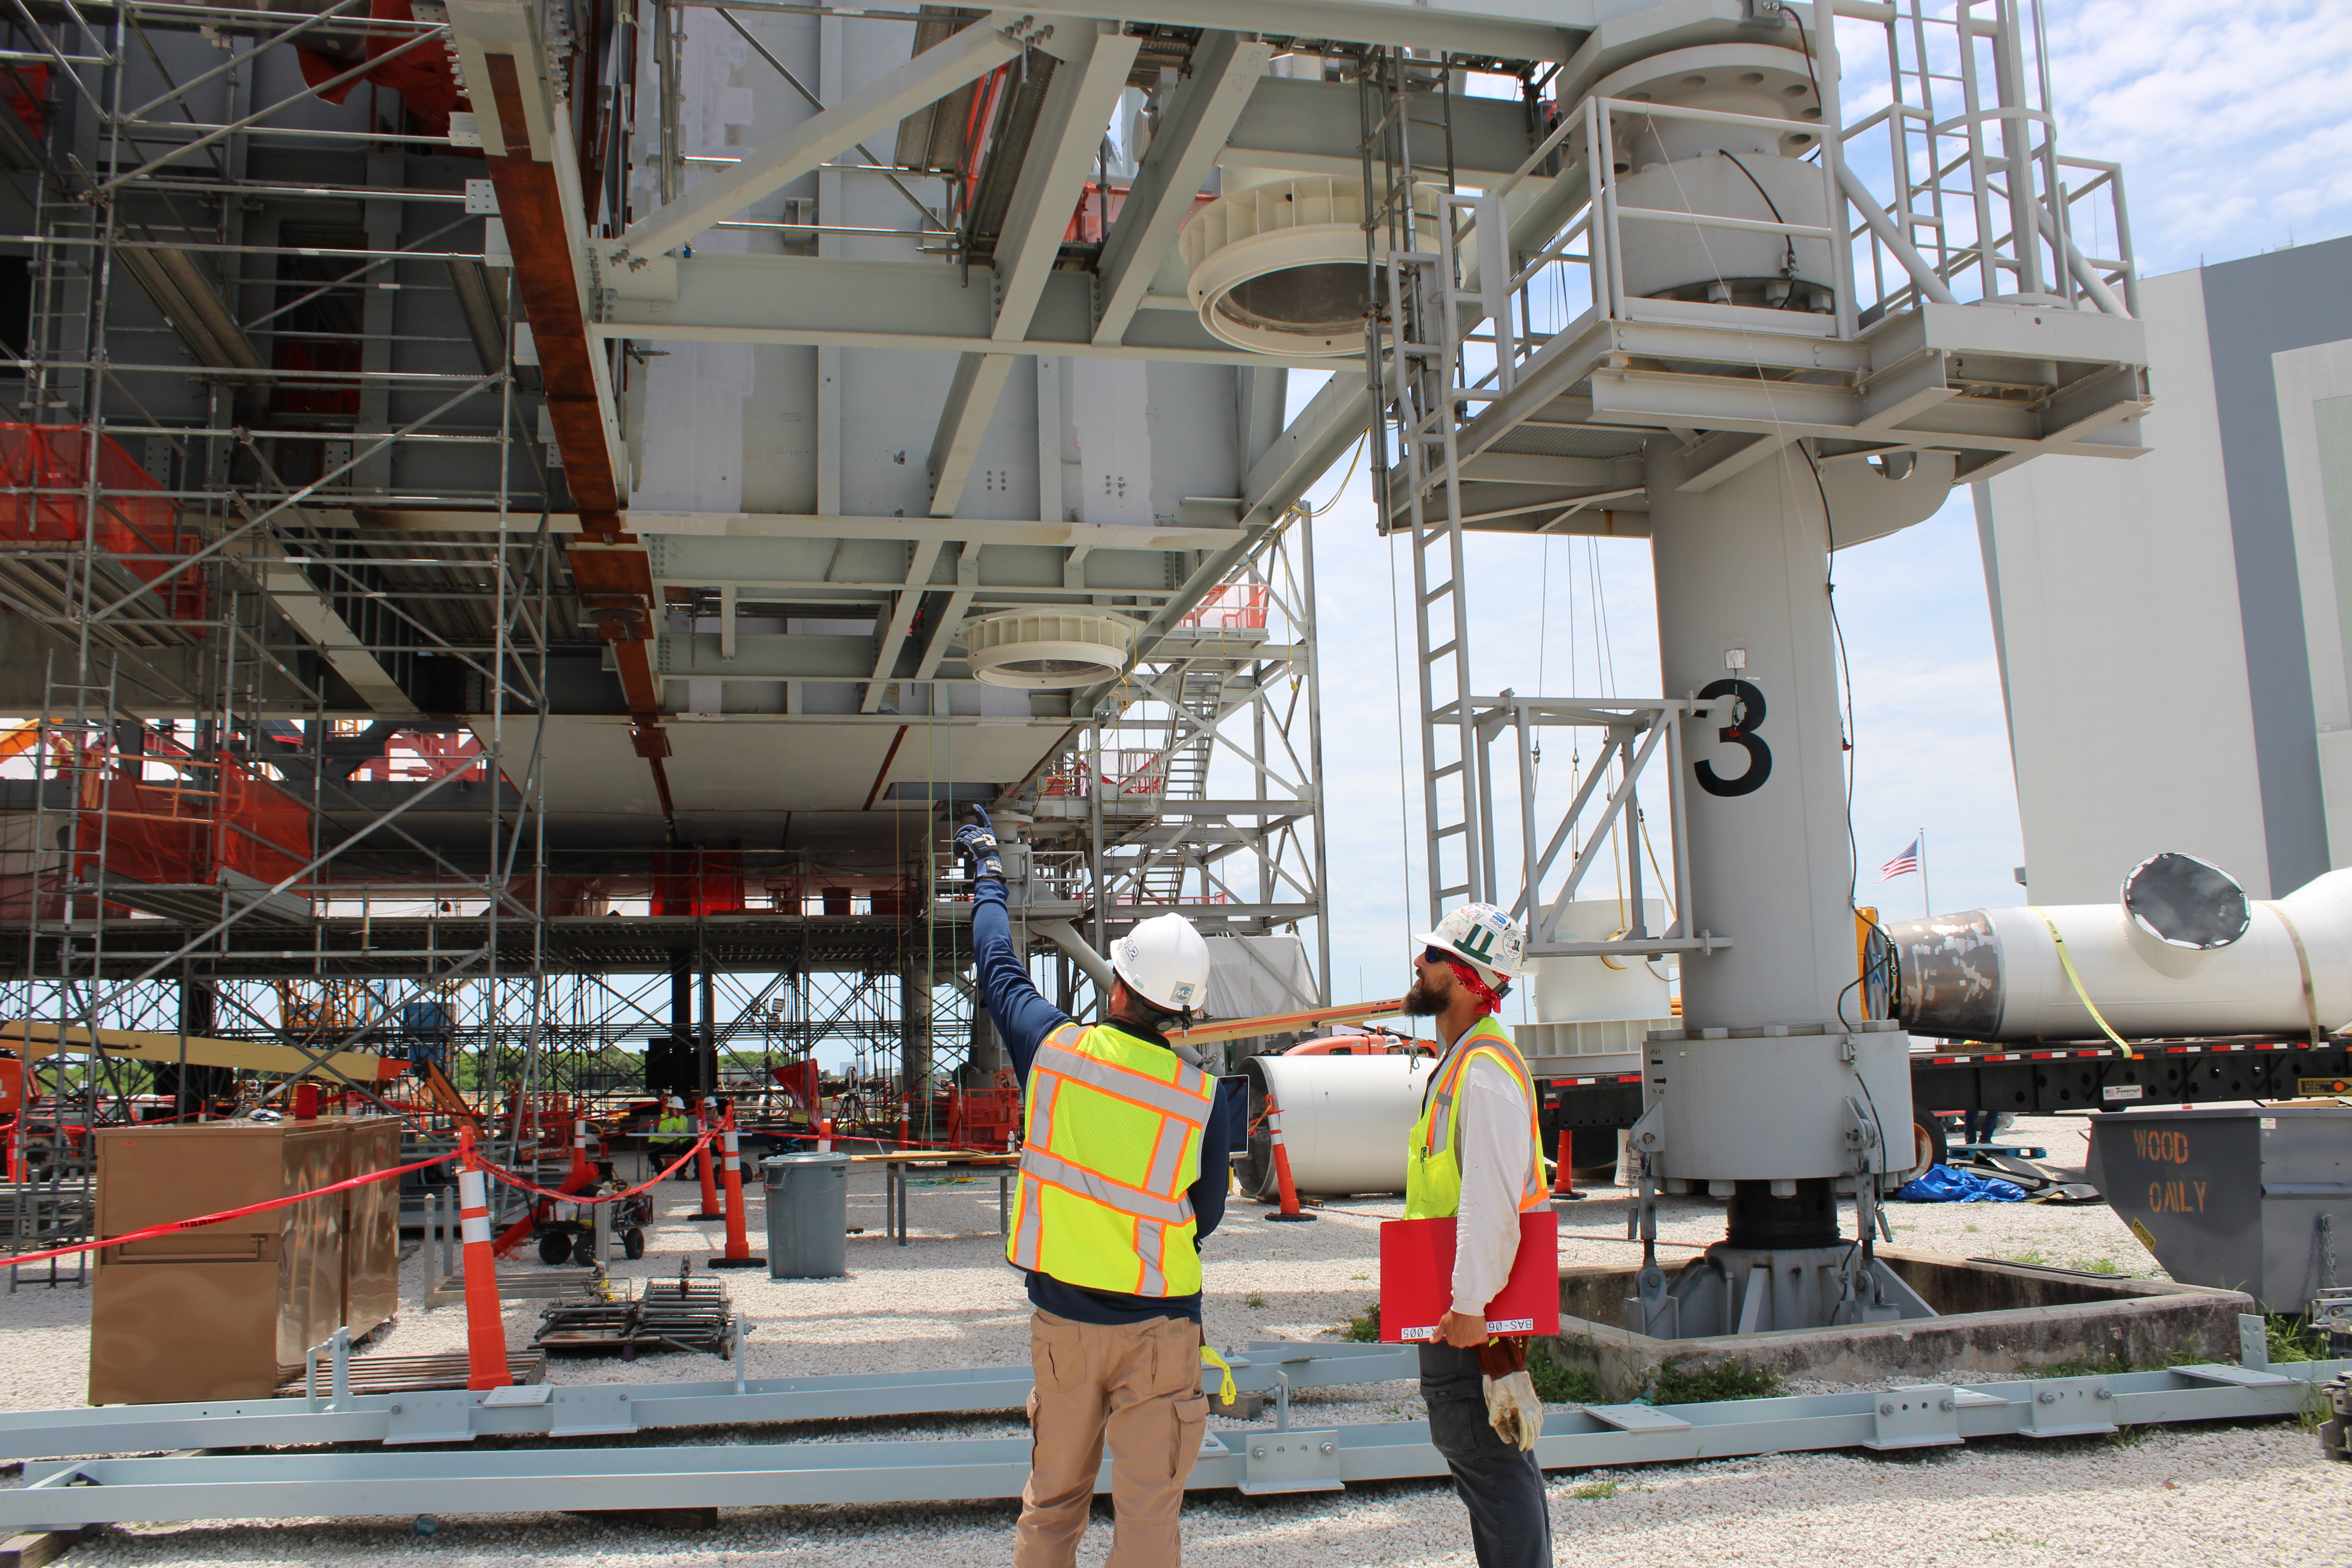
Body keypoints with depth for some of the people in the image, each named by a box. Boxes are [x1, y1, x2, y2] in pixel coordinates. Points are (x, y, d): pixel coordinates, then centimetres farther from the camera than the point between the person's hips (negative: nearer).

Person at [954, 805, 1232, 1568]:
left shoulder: (1054, 1048, -9)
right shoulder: (1201, 1096, -11)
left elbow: (999, 966, 10)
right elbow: (1205, 1216, 1)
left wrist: (986, 870, 26)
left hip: (1061, 1319, 2)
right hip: (1157, 1327, -2)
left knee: (1052, 1502, 17)